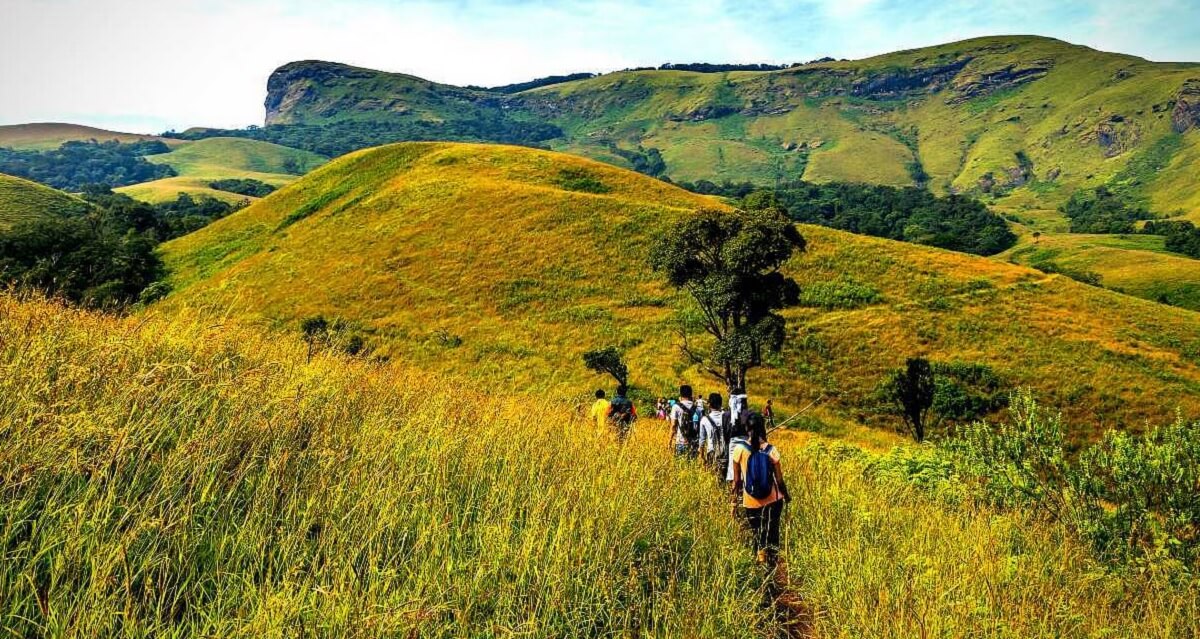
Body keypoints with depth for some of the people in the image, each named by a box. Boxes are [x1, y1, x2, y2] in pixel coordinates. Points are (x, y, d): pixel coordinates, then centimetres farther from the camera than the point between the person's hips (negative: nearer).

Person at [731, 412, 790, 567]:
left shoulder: (739, 450, -13)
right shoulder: (771, 450, -13)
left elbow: (736, 481, -6)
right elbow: (779, 480, -6)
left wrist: (734, 502, 7)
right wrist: (787, 496, 13)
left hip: (751, 503, 0)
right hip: (772, 501, 0)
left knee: (757, 537, 17)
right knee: (772, 536, 15)